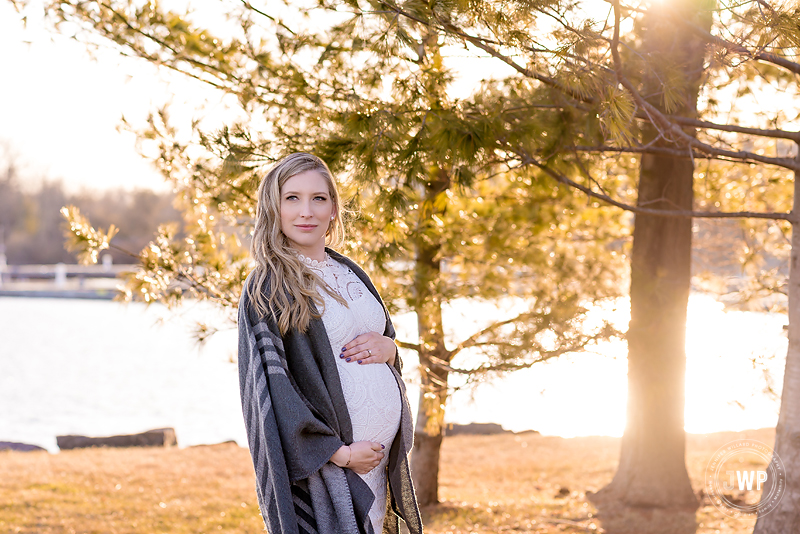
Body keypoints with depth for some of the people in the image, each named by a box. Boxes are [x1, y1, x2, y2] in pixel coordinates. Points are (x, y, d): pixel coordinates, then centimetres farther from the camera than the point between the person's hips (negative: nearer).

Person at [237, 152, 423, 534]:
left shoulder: (350, 274, 13)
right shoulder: (266, 288, -8)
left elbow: (386, 334, 22)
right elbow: (270, 385, -13)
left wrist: (387, 348, -4)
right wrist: (338, 452, -18)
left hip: (383, 454, 6)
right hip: (320, 462, -6)